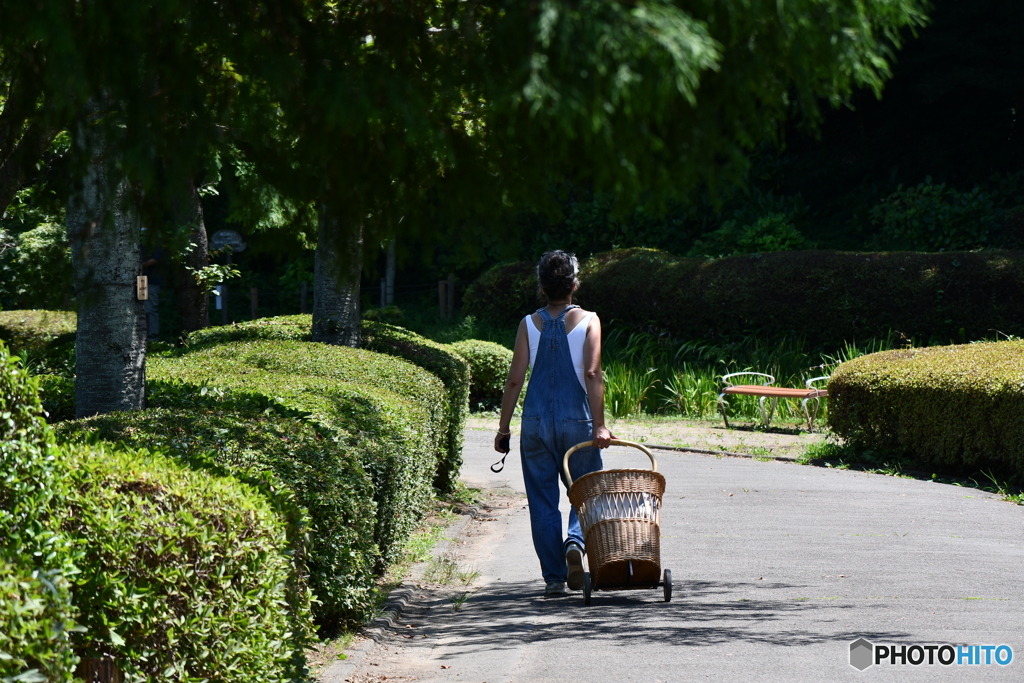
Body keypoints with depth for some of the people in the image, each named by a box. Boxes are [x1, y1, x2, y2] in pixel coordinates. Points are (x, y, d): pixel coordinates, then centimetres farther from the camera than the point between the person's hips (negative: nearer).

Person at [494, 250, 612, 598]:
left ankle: (554, 577, 4)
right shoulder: (588, 321, -1)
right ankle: (576, 542, -17)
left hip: (536, 423, 1)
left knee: (543, 501, 7)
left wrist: (503, 428, 7)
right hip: (577, 420, -1)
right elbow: (592, 374, -11)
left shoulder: (529, 324, 4)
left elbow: (515, 379, 1)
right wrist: (599, 425, -14)